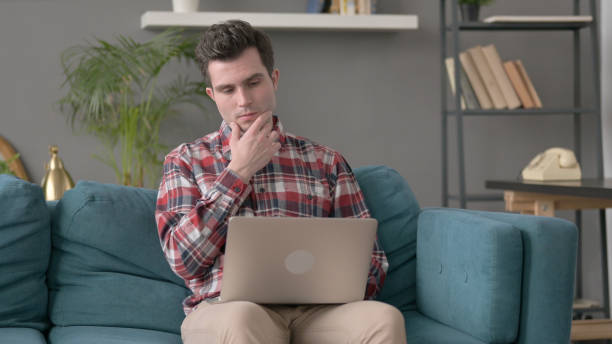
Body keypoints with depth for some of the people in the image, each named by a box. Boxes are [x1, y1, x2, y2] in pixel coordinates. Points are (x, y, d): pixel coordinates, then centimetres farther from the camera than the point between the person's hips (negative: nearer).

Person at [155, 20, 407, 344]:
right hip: (226, 308, -1)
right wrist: (238, 171, 0)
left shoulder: (326, 161, 19)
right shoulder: (186, 160, 15)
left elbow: (370, 257, 17)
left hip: (315, 310, 2)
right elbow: (183, 259, 0)